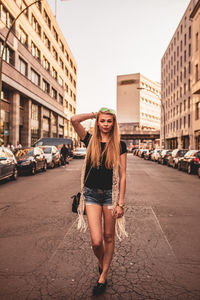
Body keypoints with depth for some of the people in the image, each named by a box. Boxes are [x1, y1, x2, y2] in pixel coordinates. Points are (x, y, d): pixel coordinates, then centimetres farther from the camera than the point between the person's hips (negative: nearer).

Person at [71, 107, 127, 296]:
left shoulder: (119, 145, -1)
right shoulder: (90, 141, 2)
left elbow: (122, 175, -3)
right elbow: (74, 120, -12)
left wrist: (120, 203, -7)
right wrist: (94, 114, 2)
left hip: (110, 194, 0)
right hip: (91, 194, 0)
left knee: (109, 238, 11)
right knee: (96, 241, -4)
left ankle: (103, 276, 33)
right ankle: (101, 263, 32)